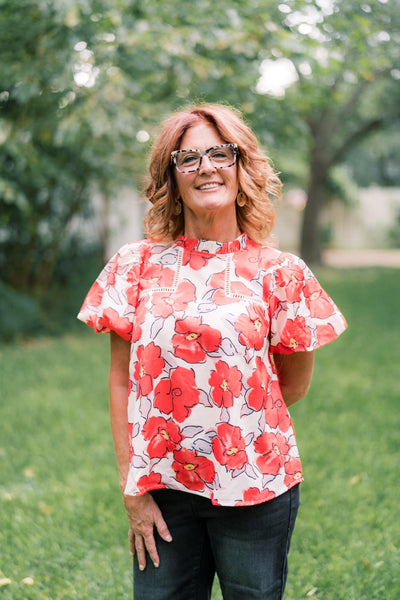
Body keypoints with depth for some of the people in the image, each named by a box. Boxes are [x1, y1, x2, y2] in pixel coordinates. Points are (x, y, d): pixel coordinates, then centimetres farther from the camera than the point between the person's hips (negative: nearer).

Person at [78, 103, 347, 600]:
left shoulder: (279, 272, -3)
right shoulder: (136, 265, 0)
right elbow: (121, 381, 1)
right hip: (162, 487, 1)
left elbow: (293, 384, 6)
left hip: (256, 488, -1)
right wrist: (132, 489, -2)